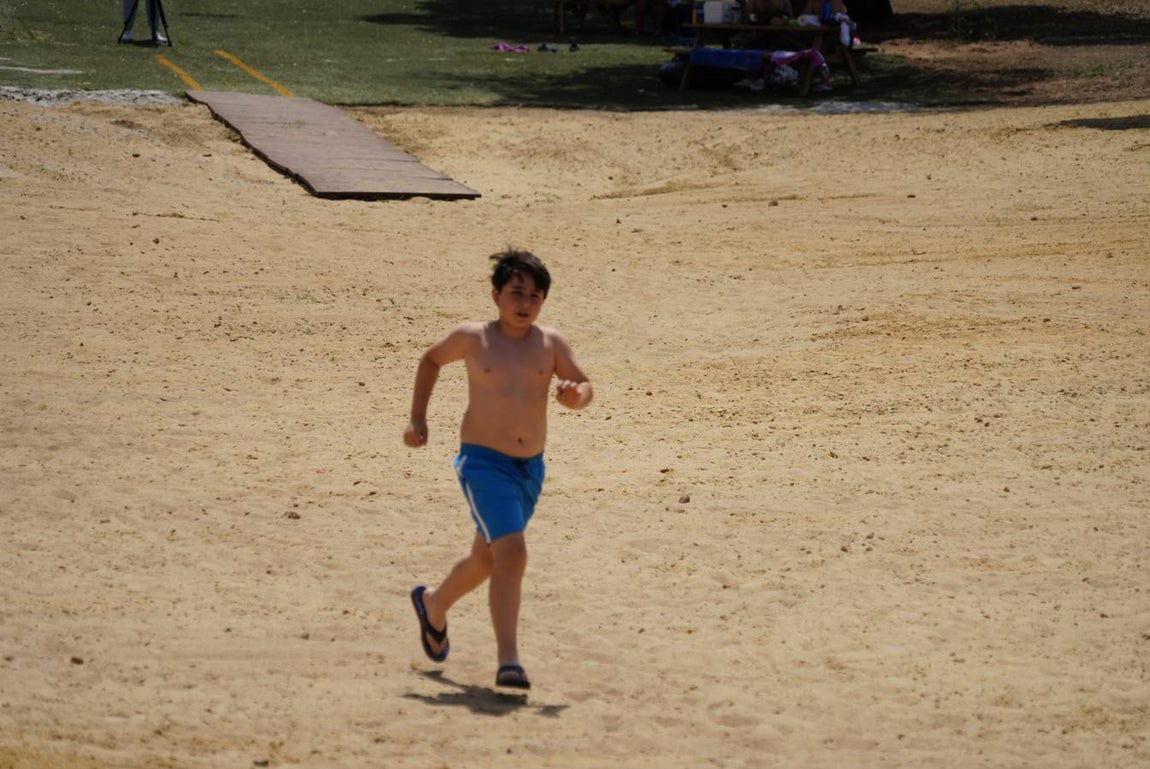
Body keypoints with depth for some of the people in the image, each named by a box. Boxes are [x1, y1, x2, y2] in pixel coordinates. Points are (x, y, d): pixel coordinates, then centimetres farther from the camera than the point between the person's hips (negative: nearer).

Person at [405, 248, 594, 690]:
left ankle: (433, 606, 50)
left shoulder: (550, 343, 0)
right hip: (482, 462, -5)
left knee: (486, 559, 21)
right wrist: (417, 418, 10)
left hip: (530, 468, 5)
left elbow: (584, 387, 7)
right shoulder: (472, 339, -5)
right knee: (510, 553, -22)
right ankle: (507, 661, -22)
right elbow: (431, 360, 13)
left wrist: (575, 395, -17)